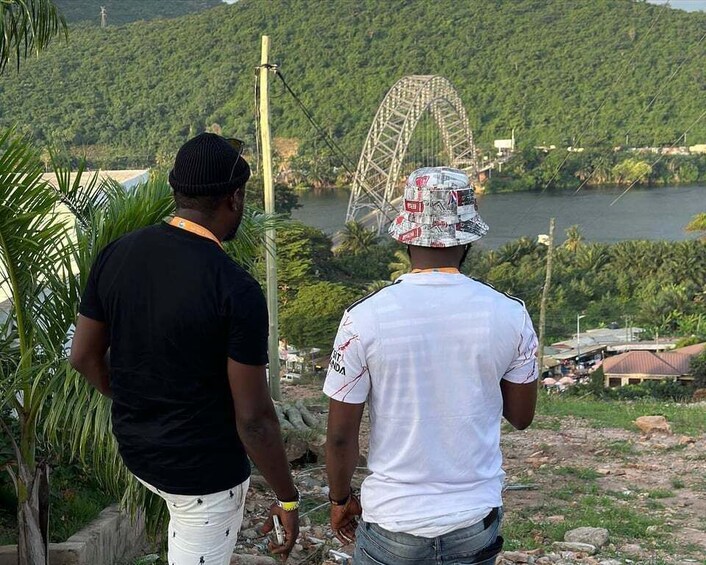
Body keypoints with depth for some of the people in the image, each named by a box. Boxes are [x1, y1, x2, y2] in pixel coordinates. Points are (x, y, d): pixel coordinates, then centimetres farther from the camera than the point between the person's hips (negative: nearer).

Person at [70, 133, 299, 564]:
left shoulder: (117, 254, -8)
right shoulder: (237, 289, -26)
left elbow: (84, 356, 3)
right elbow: (254, 418, -22)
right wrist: (288, 497, -7)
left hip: (136, 450, 6)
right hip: (204, 473, -6)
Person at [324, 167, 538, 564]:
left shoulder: (365, 319, -14)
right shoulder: (509, 315, -9)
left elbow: (341, 436, -8)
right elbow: (522, 416, 4)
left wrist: (340, 498, 9)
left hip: (394, 521, -2)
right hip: (477, 520, 2)